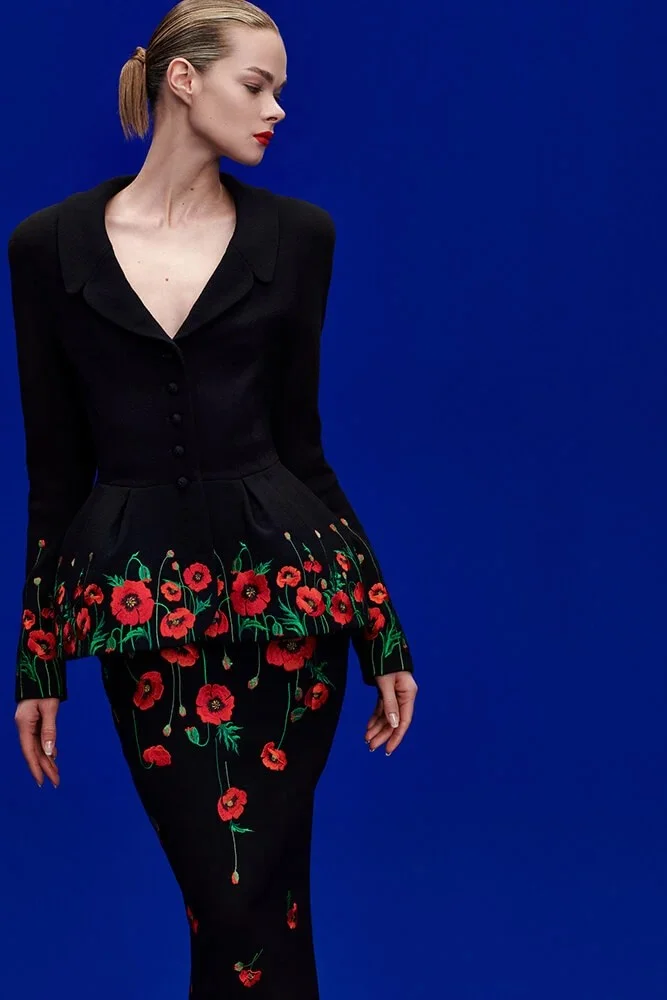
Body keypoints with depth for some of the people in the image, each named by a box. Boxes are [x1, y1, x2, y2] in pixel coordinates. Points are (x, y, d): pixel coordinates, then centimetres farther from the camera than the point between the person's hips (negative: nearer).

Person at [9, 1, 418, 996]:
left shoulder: (296, 235, 4)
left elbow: (300, 443, 7)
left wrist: (386, 633, 5)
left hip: (285, 586, 0)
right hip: (142, 605, 0)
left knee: (250, 904, -1)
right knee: (225, 896, 3)